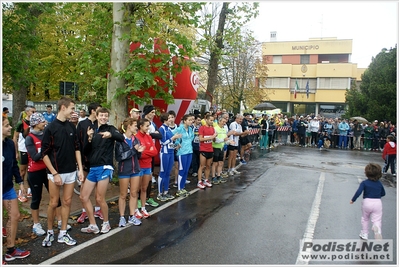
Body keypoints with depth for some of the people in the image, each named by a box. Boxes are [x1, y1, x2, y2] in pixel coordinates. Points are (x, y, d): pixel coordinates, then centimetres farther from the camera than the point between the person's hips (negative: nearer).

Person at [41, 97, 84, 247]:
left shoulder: (72, 127, 5)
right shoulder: (50, 128, -10)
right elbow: (44, 153, -10)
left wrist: (80, 169, 4)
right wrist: (54, 173, -14)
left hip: (71, 172, 5)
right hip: (56, 173, -4)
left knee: (67, 202, 9)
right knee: (54, 203, 4)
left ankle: (63, 234, 19)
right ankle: (50, 232, 24)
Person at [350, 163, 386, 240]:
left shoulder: (364, 183, -6)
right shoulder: (379, 183, 7)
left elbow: (358, 192, -17)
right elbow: (383, 193, 17)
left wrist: (353, 200, -7)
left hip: (367, 202, -2)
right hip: (378, 203, 2)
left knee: (365, 218, 19)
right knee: (377, 220, 1)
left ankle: (364, 234, 26)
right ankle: (377, 229, -32)